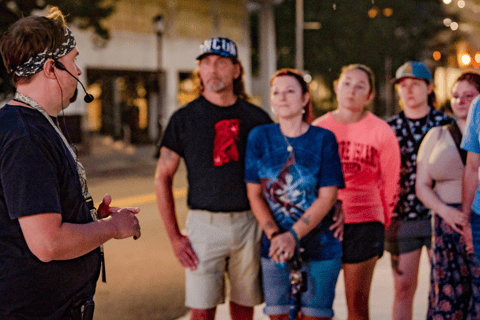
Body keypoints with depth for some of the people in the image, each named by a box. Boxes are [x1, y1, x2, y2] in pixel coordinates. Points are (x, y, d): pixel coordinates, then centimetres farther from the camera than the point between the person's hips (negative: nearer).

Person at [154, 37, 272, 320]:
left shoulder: (257, 118, 6)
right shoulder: (185, 118, 1)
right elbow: (162, 179, 3)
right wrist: (174, 236, -4)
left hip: (249, 223, 2)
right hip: (204, 224, -1)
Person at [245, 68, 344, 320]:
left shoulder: (323, 139, -4)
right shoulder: (259, 137, 1)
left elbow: (327, 197, -9)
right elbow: (254, 194, 0)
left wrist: (293, 236, -19)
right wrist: (275, 235, -14)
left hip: (320, 247, -1)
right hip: (274, 249, 1)